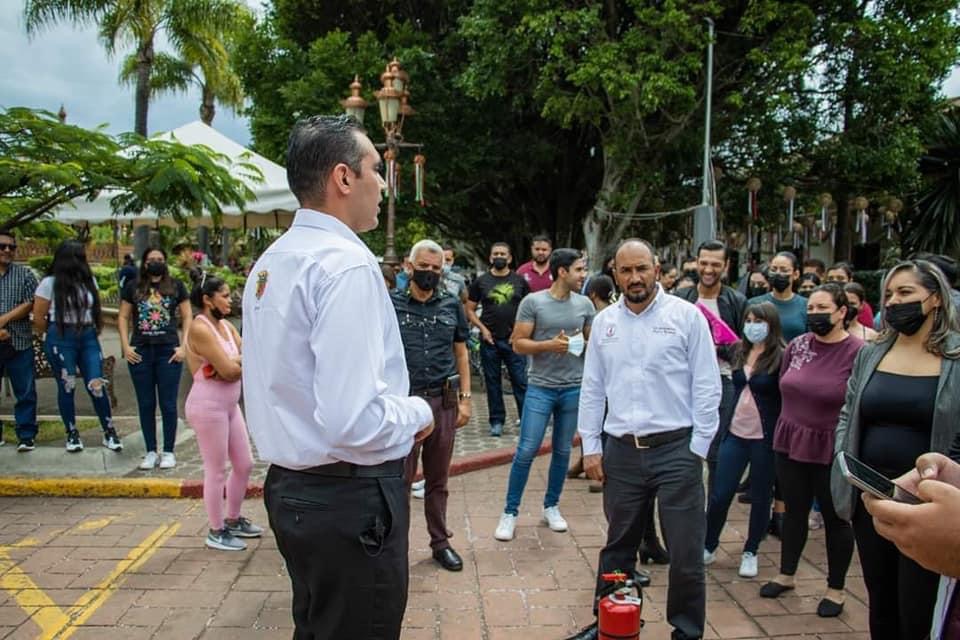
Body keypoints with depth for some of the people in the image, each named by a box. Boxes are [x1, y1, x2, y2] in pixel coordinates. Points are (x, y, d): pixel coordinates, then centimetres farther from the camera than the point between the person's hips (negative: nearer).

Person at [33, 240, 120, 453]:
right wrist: (52, 337, 8)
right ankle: (72, 435, 18)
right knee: (67, 387, 5)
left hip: (88, 338, 3)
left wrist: (95, 331, 7)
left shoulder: (89, 281, 9)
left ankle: (109, 433, 6)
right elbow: (38, 317, -1)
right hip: (61, 340, -3)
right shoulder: (50, 283, -4)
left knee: (97, 385, -2)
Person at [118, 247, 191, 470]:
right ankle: (150, 452, 17)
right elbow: (123, 317, 9)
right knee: (146, 404, 8)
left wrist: (183, 346, -5)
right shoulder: (133, 286, 9)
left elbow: (187, 317, 4)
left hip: (168, 351, -2)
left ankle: (168, 452, 12)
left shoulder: (176, 286, 5)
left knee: (168, 404, 2)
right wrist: (126, 346, -1)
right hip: (140, 351, 2)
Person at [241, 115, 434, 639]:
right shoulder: (346, 264, -21)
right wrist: (418, 413, -9)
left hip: (290, 487, 10)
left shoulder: (270, 262, 8)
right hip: (350, 497, -9)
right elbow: (355, 420, -29)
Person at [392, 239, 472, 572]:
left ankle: (440, 542, 27)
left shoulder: (452, 305, 8)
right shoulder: (391, 304, 0)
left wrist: (465, 399, 6)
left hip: (444, 401, 3)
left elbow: (461, 354, 11)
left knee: (438, 480, 14)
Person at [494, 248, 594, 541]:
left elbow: (593, 341, 15)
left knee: (563, 450, 12)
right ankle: (510, 511, 11)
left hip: (574, 388, 4)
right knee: (527, 450, -3)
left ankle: (551, 506, 29)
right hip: (540, 387, -3)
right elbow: (518, 344, -6)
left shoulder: (585, 304, 5)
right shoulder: (532, 302, -6)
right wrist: (549, 345, -19)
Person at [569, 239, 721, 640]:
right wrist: (590, 447, 7)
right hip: (621, 451, 3)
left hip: (676, 449, -3)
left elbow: (707, 387, -3)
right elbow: (592, 389, 10)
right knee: (617, 546, 16)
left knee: (685, 551, 6)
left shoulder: (686, 316, -4)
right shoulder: (604, 322, 7)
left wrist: (698, 449, -5)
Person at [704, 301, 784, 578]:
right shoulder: (740, 351, 5)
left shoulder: (780, 356, -9)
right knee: (719, 495, 3)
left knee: (760, 498, 10)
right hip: (735, 433, 4)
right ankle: (708, 547, 21)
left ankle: (750, 552, 27)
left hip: (764, 438, -4)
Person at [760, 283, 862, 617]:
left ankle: (836, 589, 27)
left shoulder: (857, 352, -13)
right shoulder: (797, 345, 3)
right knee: (794, 511, 17)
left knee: (835, 518, 11)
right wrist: (792, 422, 13)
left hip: (832, 450, -4)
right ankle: (786, 575, 33)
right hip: (791, 443, 5)